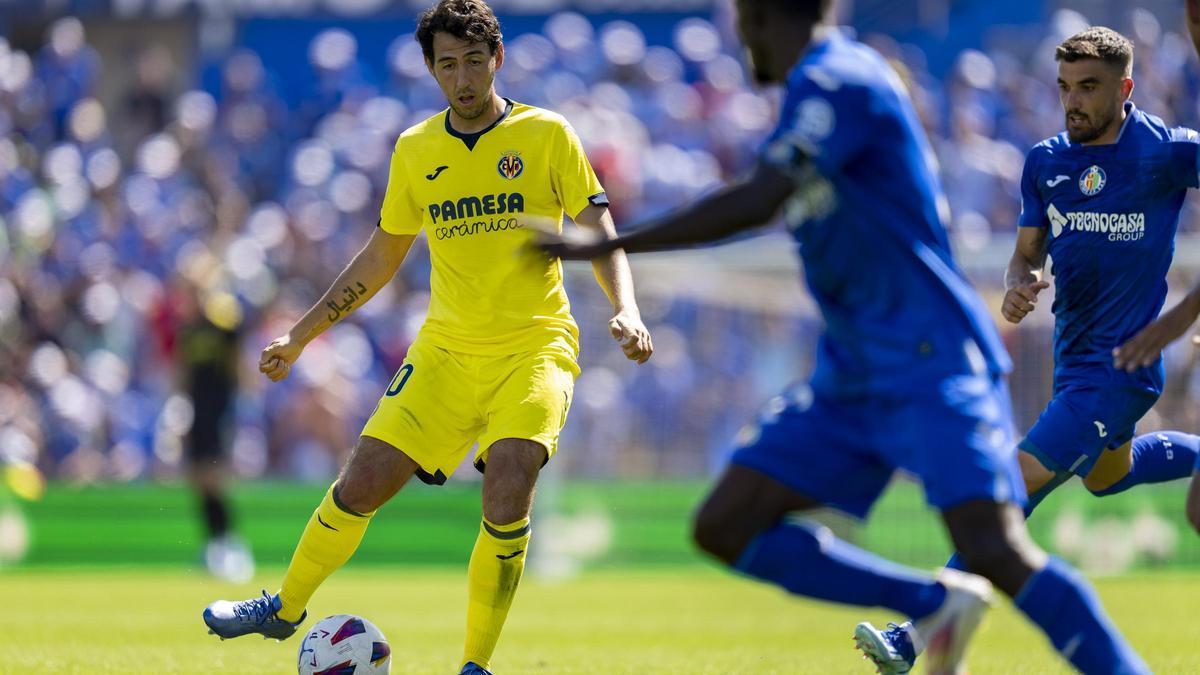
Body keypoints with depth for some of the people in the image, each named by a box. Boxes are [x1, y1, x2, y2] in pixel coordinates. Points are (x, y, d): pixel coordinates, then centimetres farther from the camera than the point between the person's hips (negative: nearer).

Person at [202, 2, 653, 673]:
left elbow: (599, 233, -3)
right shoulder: (416, 150, 8)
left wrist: (626, 310, -22)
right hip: (446, 346, 4)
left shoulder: (546, 135, -3)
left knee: (509, 485, -25)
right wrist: (301, 334, 19)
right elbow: (382, 257, 19)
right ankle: (285, 609, 24)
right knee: (363, 483, -3)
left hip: (533, 345, -4)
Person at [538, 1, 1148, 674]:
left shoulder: (835, 82, -14)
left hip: (931, 368, -9)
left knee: (994, 551, -24)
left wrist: (604, 246, -22)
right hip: (852, 382, 9)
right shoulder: (824, 83, 15)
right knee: (725, 527, 0)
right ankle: (935, 606, 5)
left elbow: (757, 202, -25)